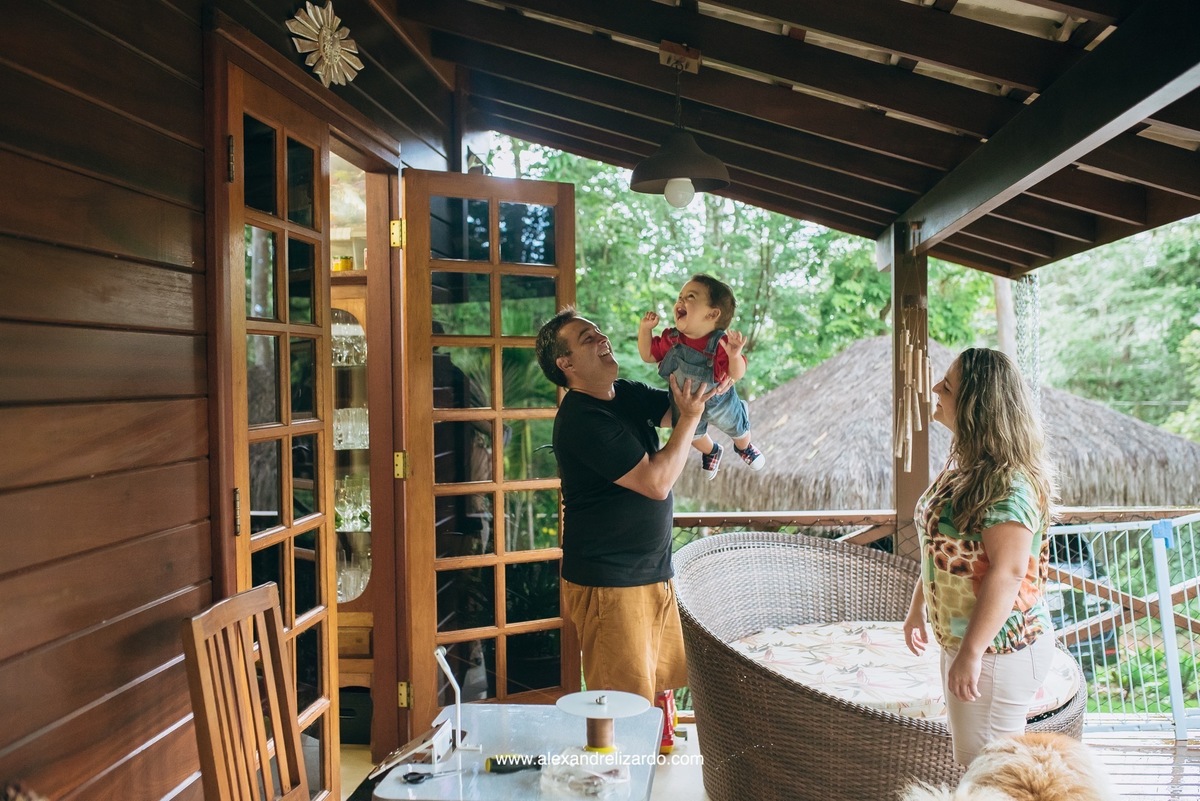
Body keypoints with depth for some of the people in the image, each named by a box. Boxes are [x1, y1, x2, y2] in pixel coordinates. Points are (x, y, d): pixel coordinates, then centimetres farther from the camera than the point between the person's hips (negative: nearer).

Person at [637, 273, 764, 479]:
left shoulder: (720, 343, -35)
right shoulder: (671, 339, -24)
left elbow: (736, 375, -35)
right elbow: (648, 356, -11)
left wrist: (735, 355, -55)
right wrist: (645, 329, -24)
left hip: (720, 403, -3)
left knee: (737, 429, 28)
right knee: (694, 436, 31)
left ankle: (744, 447, 65)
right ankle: (710, 451, 66)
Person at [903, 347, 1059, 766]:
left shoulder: (1007, 481, -24)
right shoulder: (963, 463, 5)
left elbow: (1007, 573, -26)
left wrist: (971, 653, -24)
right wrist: (918, 608, 17)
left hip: (997, 649, -9)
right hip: (959, 638, 9)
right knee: (970, 755, 23)